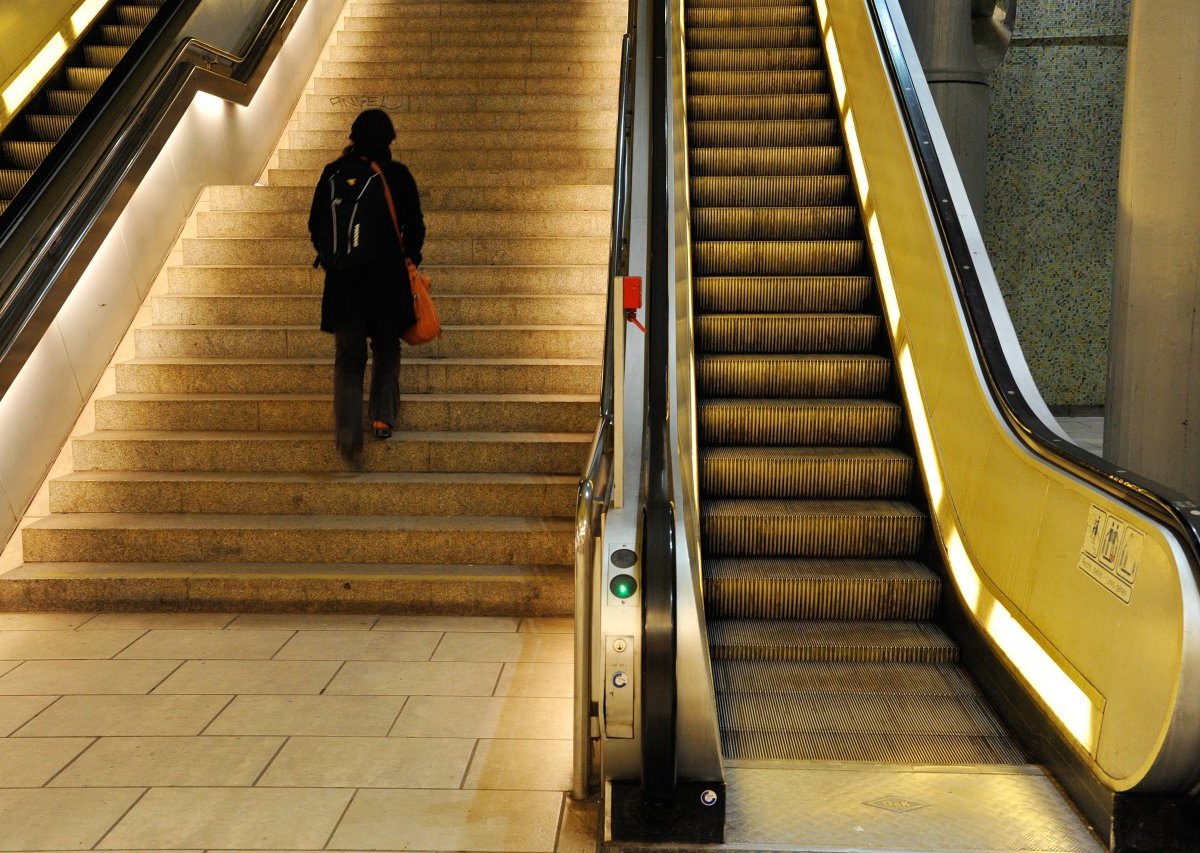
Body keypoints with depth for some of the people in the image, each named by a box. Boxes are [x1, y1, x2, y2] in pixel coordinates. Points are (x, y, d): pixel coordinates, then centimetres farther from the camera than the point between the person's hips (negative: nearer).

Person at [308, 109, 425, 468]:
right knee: (387, 347, 19)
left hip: (343, 277, 1)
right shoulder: (398, 175, -5)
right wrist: (411, 259, 17)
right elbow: (415, 226, 0)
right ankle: (383, 415, 13)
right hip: (388, 276, -1)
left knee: (348, 355, 6)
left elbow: (316, 225, 5)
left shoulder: (334, 173, 0)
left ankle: (349, 434, -4)